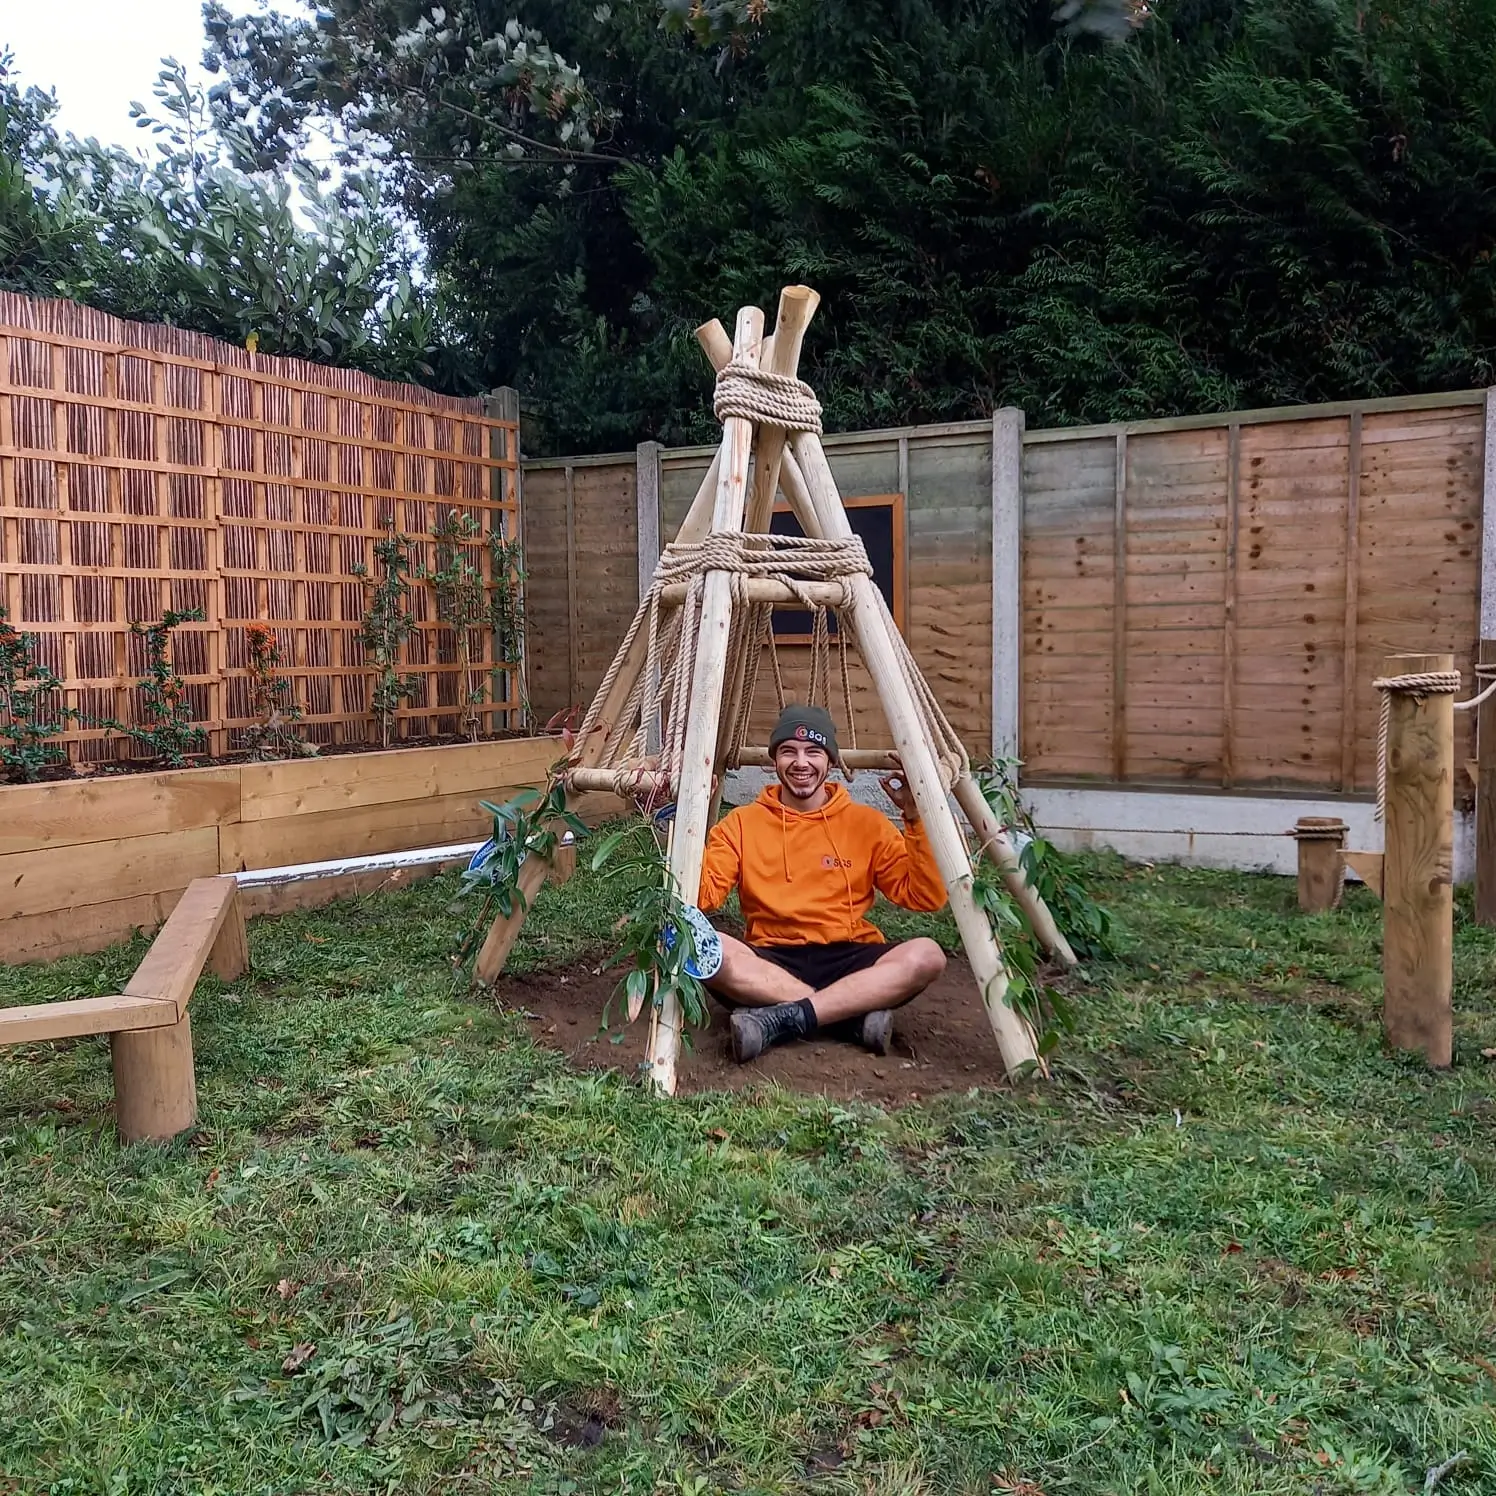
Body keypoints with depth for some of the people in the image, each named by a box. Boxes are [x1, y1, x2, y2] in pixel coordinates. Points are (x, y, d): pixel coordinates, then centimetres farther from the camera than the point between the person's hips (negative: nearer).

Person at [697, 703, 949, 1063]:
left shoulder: (866, 822, 9)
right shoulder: (742, 823, 9)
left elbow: (927, 897, 1)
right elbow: (700, 896, -3)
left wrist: (915, 817, -8)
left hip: (849, 959, 1)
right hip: (771, 961, 0)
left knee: (926, 955, -29)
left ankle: (778, 1021, -31)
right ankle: (857, 1013, -27)